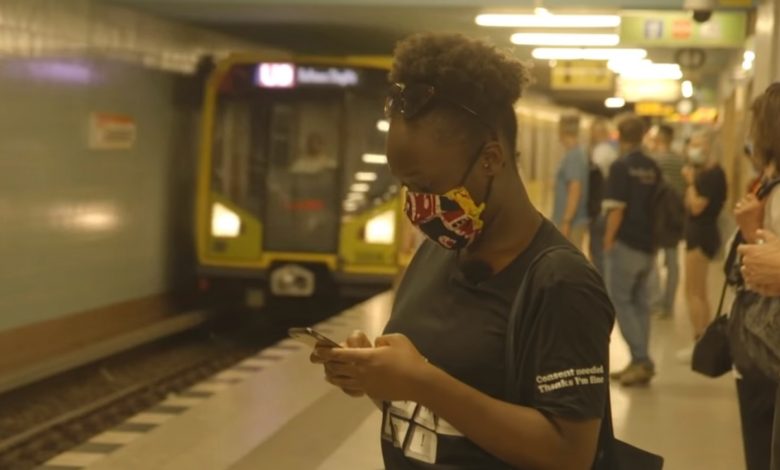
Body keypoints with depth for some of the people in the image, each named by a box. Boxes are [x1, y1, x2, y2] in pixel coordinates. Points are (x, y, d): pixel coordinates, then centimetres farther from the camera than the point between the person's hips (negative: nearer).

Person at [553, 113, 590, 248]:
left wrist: (566, 221, -22)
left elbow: (575, 190, -22)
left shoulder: (573, 156, -17)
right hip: (574, 220, 9)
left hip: (572, 222, -9)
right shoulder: (578, 153, 11)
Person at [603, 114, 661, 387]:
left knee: (620, 300, 0)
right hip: (648, 244, 7)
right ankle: (640, 364, 12)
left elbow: (616, 209, -16)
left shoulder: (621, 167, -12)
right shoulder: (653, 168, 8)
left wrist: (608, 240, -7)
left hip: (626, 243, -7)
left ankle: (641, 359, -9)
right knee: (640, 302, 12)